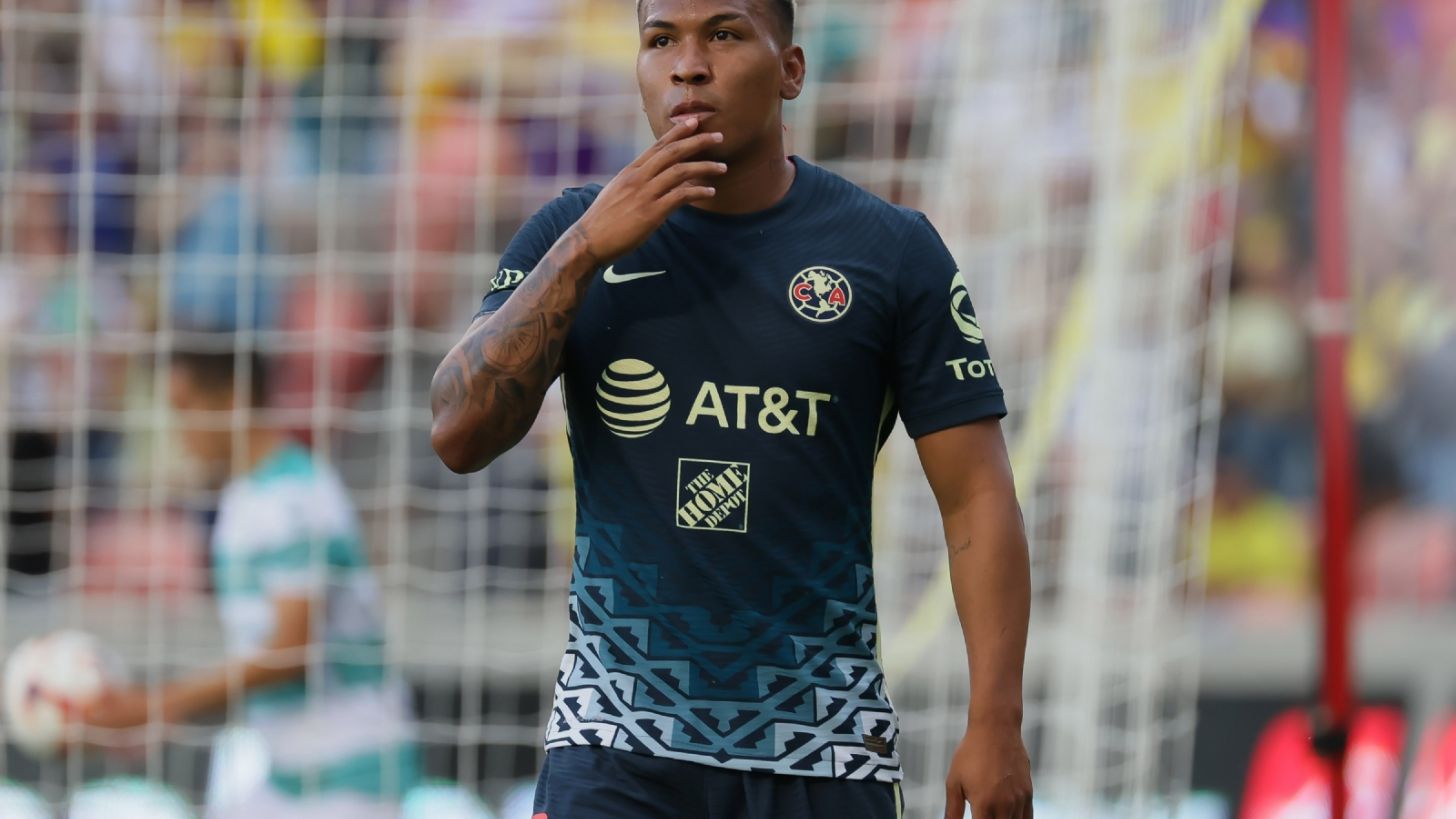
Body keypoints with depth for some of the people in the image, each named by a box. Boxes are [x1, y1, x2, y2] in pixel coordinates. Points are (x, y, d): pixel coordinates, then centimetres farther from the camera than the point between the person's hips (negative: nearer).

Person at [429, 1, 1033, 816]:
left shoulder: (893, 252, 1)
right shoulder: (571, 234, 6)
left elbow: (978, 500, 0)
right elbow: (460, 436, -5)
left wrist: (996, 725, -9)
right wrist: (583, 251, -14)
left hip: (823, 753, 0)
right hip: (620, 747, 0)